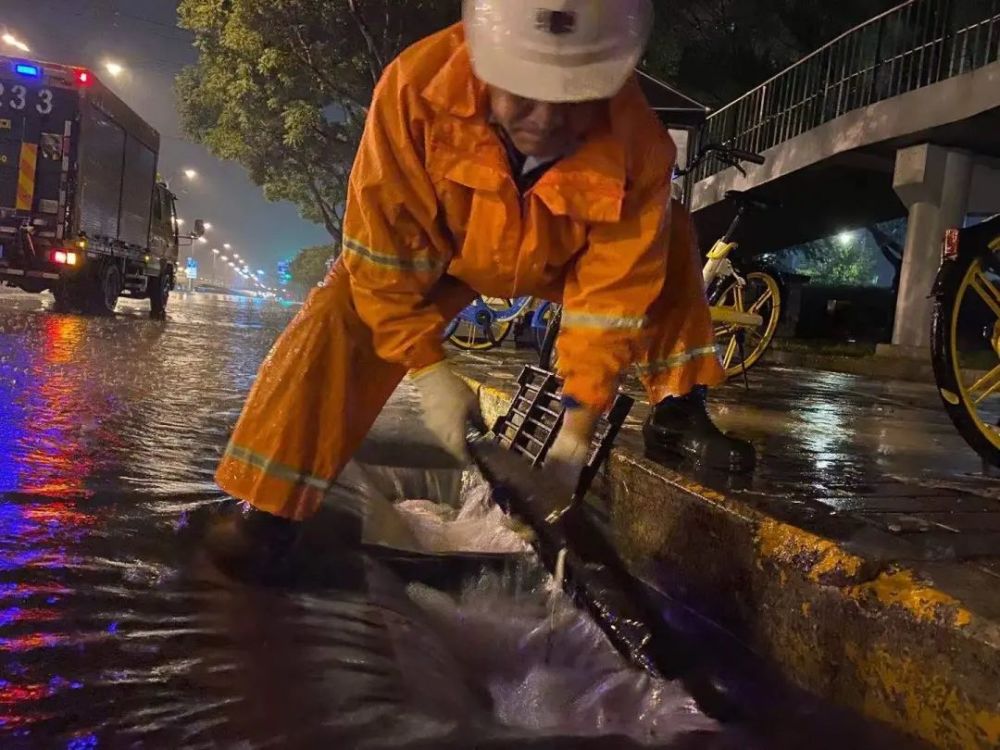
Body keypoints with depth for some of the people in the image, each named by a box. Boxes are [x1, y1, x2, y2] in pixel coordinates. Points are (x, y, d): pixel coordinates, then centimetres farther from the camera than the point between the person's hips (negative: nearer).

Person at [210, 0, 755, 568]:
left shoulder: (638, 147, -34)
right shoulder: (417, 85, -37)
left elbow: (615, 291, -27)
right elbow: (383, 248, -29)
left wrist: (577, 428, -28)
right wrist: (428, 370, -30)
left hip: (557, 260, 2)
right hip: (439, 250, -1)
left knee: (665, 241, -16)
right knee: (339, 321, -22)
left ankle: (677, 413, -2)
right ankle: (273, 513, -12)